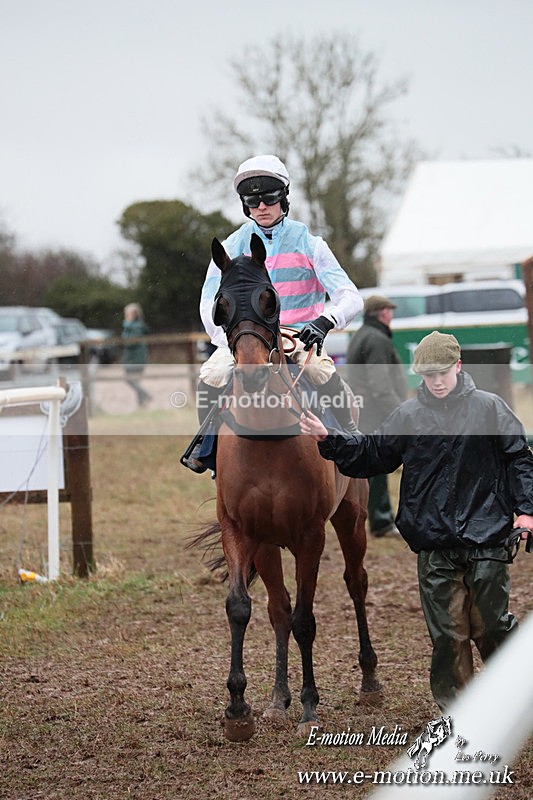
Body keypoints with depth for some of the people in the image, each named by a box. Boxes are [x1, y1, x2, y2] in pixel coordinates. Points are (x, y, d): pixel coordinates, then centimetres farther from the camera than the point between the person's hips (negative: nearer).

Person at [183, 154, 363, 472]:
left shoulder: (308, 243, -2)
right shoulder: (232, 248, 3)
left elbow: (351, 298, -9)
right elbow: (210, 306, -4)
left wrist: (325, 321, -31)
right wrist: (233, 341, -23)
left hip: (300, 335, -2)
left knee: (321, 371, -34)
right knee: (211, 377, -26)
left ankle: (350, 436, -10)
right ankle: (206, 443, 1)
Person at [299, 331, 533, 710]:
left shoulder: (489, 407, 1)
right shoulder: (408, 415, 6)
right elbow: (371, 453, 13)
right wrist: (329, 440, 1)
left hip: (486, 538, -2)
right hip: (434, 545, 2)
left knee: (490, 623, 3)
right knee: (447, 630, 3)